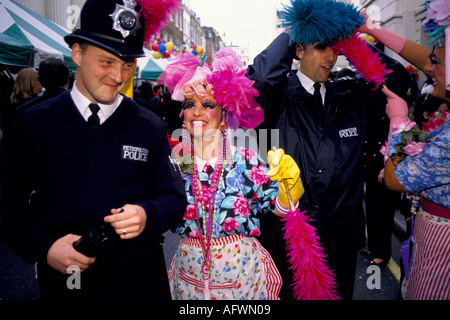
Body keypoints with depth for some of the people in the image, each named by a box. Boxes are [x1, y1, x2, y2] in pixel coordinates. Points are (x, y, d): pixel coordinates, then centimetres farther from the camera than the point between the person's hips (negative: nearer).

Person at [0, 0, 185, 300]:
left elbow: (174, 198, 0)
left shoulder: (150, 127, -2)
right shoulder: (35, 122, -2)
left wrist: (147, 216, -20)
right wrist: (43, 247, -14)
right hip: (62, 277, 0)